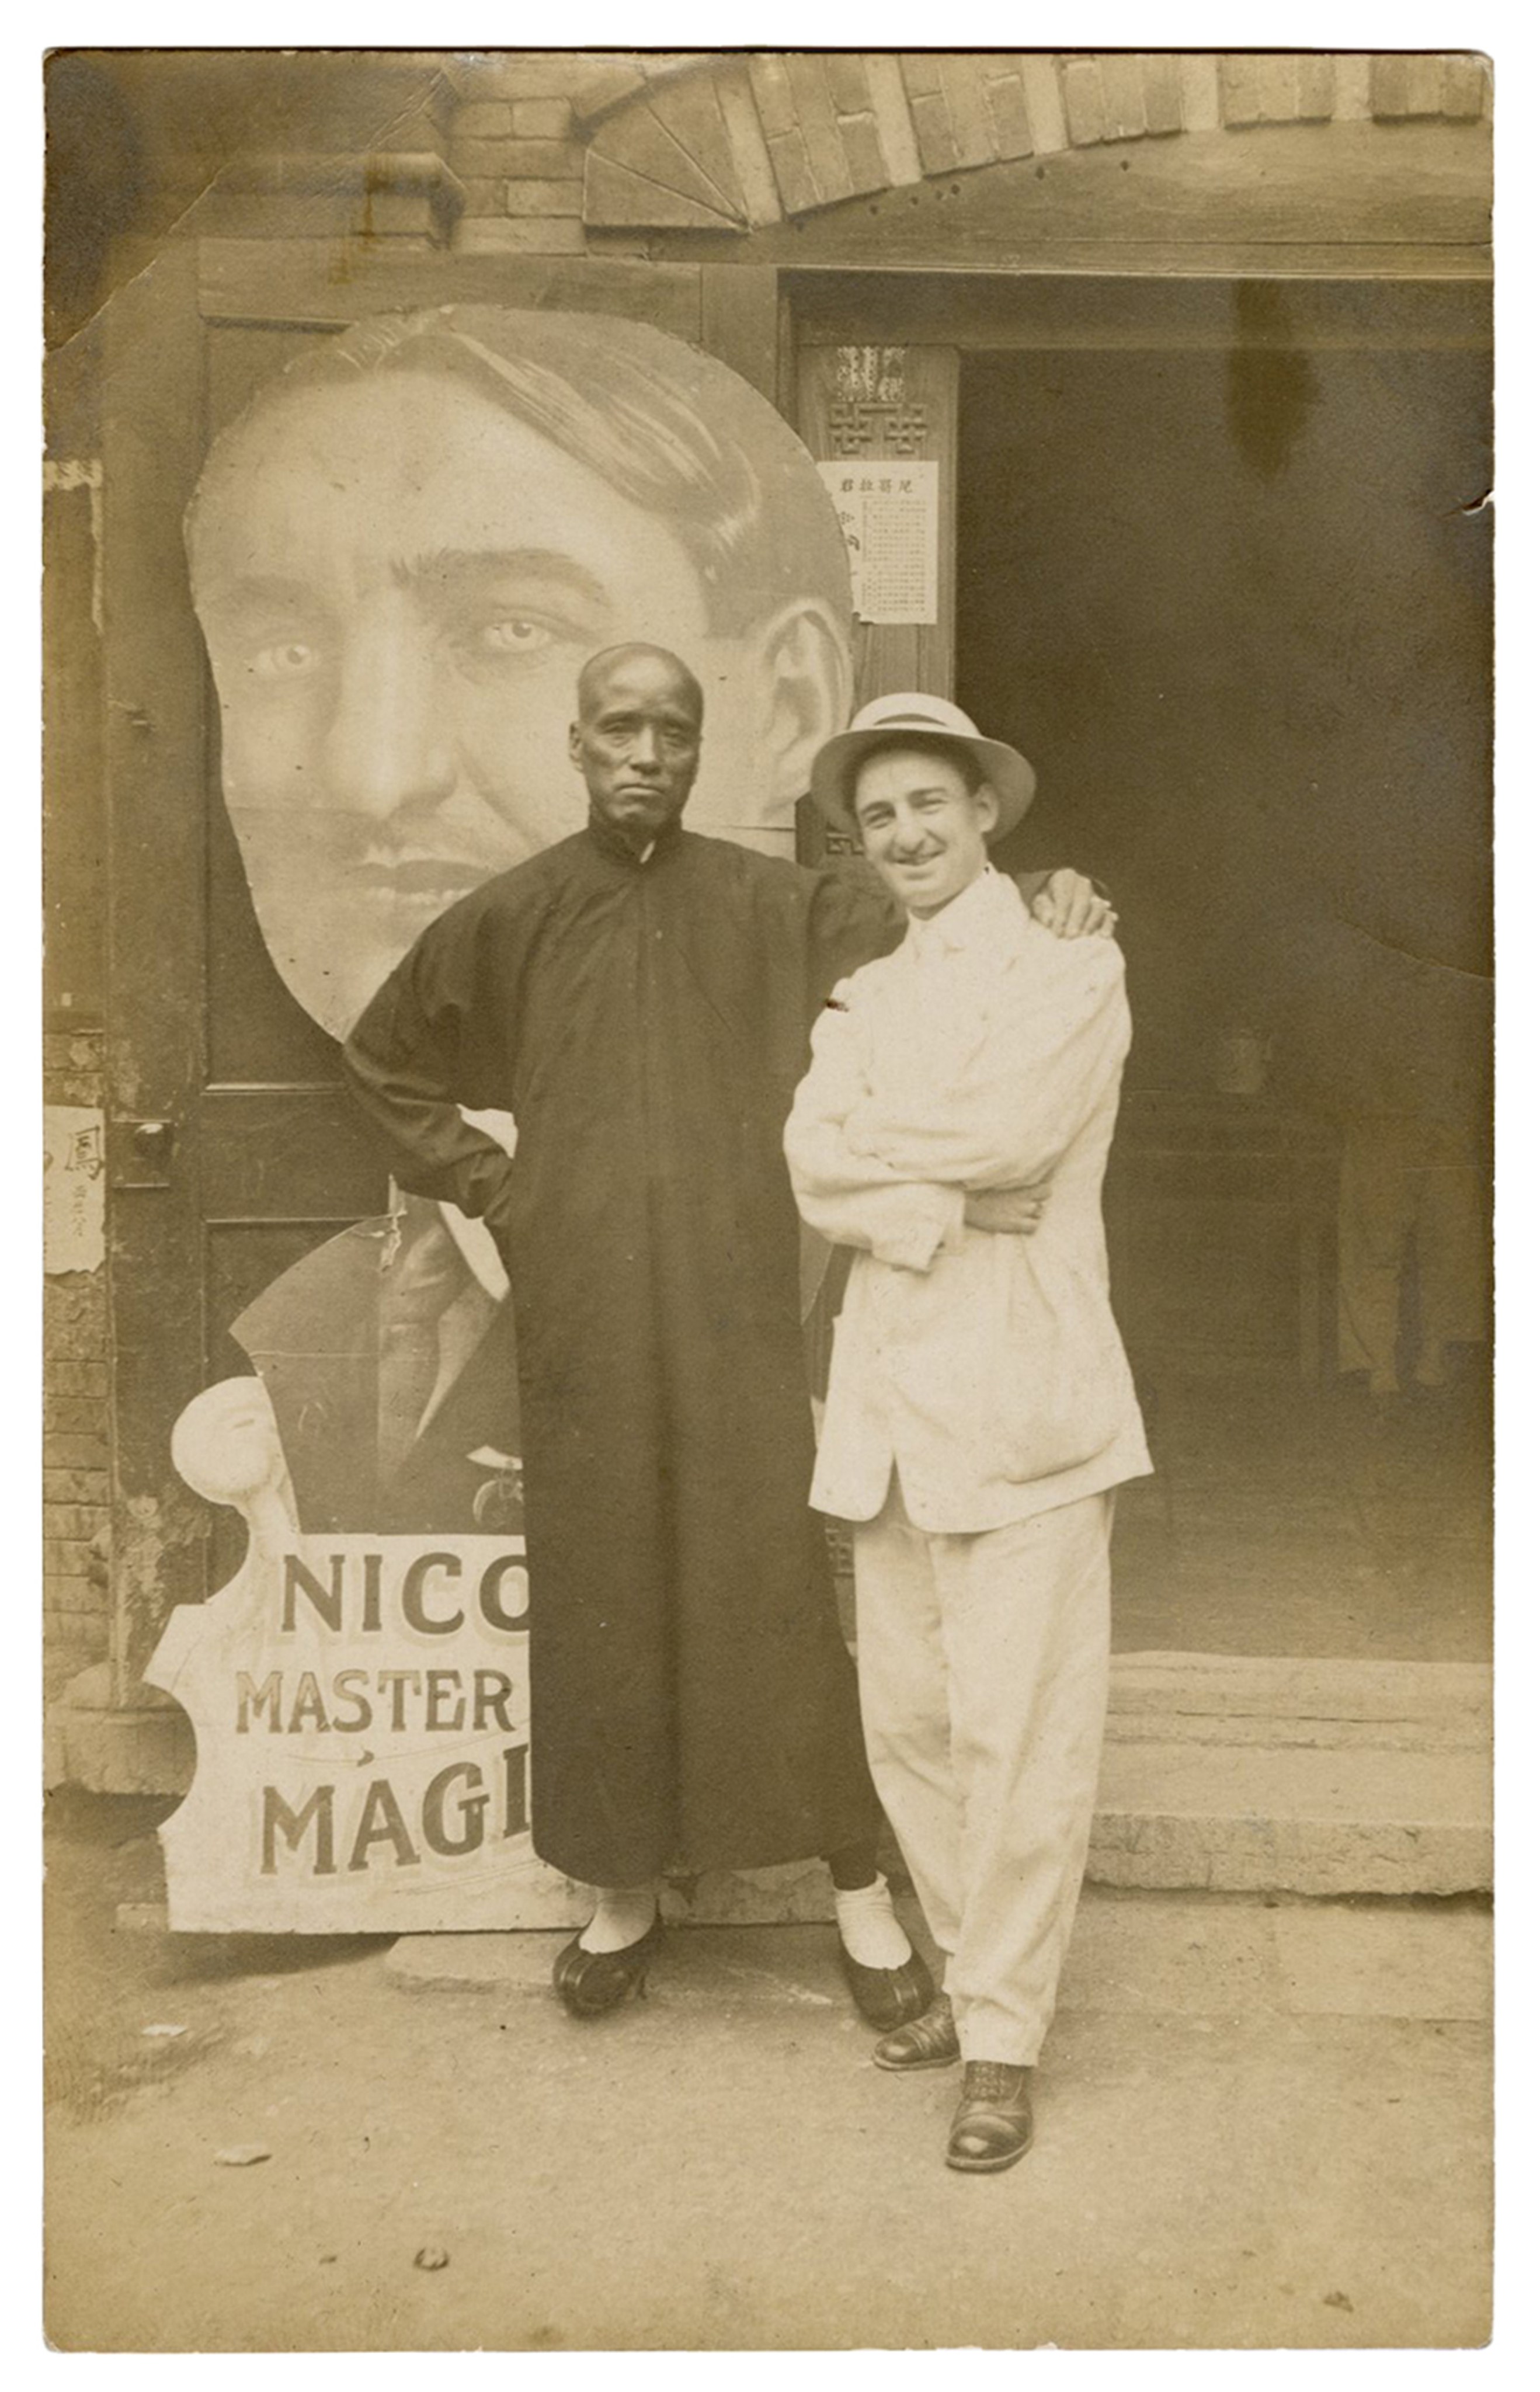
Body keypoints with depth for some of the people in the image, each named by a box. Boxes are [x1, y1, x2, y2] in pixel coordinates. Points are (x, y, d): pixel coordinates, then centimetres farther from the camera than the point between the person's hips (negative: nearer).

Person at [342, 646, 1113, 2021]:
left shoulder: (770, 907, 2)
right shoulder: (511, 920, 5)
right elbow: (384, 1061, 18)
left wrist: (1032, 903, -15)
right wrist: (489, 1188, 9)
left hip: (737, 1315, -1)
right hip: (583, 1323, 1)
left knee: (774, 1585, -1)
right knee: (601, 1599, 8)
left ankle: (860, 1886, 14)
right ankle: (623, 1892, 24)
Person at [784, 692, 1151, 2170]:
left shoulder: (1071, 973, 2)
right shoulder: (862, 998, 17)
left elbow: (1006, 1130, -16)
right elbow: (816, 1176, 2)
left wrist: (866, 1140, -3)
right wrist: (946, 1207, -13)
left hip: (1020, 1394, -5)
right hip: (892, 1393, 5)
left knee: (1016, 1731, -4)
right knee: (905, 1724, 10)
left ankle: (1003, 2039, 10)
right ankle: (971, 1972, 28)